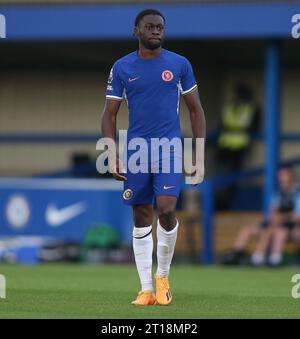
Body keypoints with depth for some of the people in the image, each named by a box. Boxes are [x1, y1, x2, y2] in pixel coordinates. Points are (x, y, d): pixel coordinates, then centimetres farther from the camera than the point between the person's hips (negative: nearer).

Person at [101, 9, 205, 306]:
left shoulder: (179, 65, 2)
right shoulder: (122, 68, 3)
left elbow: (195, 110, 8)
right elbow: (109, 114, 6)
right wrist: (112, 156, -4)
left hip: (170, 150, -1)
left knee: (166, 211, -16)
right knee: (141, 219, 4)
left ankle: (163, 276, 6)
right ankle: (147, 289, 11)